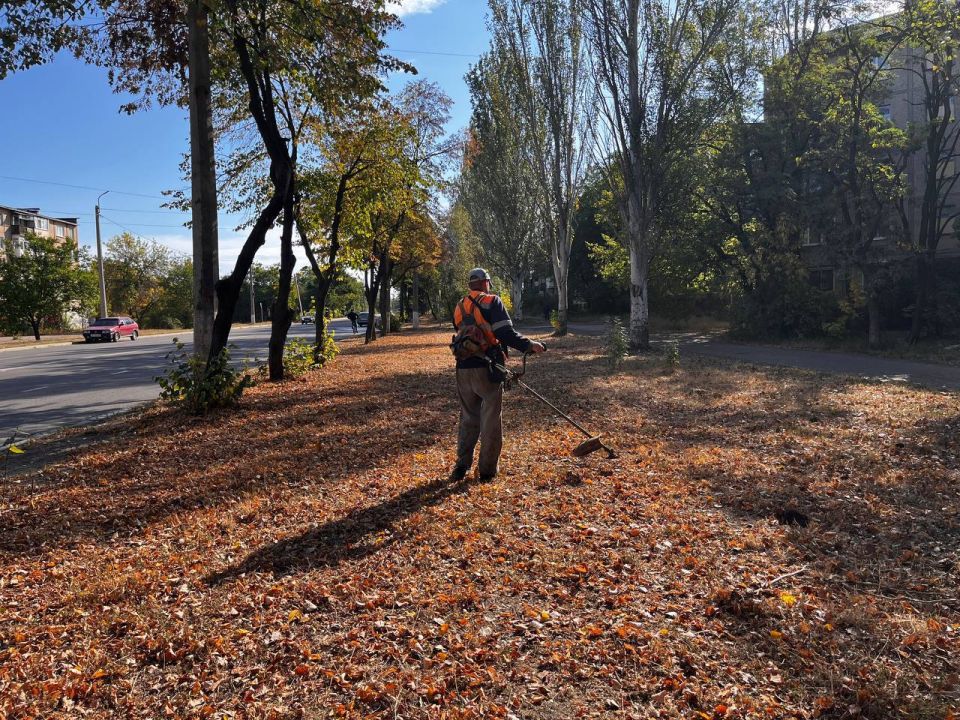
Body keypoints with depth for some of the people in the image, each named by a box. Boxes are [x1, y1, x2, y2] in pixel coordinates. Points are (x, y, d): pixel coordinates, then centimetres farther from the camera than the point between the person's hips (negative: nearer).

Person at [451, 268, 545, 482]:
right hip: (486, 368, -5)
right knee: (490, 419, 4)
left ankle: (462, 465, 13)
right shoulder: (491, 302, -6)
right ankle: (487, 470, 7)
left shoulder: (459, 307, 13)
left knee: (468, 417, 16)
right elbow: (505, 333, -16)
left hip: (463, 369, 5)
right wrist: (529, 345, -7)